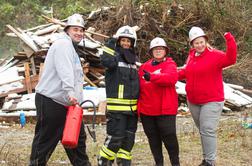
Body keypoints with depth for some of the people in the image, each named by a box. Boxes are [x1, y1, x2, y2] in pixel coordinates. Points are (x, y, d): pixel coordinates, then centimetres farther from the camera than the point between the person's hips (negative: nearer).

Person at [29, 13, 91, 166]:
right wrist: (70, 91, -39)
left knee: (78, 138, 15)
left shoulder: (72, 49, 22)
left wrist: (76, 100, 18)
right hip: (50, 102, -10)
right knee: (45, 142, -5)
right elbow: (64, 70, -27)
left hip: (66, 103, 10)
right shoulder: (63, 44, -10)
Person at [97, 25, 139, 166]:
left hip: (133, 107, 7)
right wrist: (110, 45, -23)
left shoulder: (134, 59, 16)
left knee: (129, 138, 10)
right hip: (117, 106, -7)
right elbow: (107, 61, -28)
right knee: (115, 137, -10)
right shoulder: (115, 56, -3)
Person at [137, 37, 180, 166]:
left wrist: (152, 77, -35)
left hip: (165, 108, -4)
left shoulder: (170, 64, -2)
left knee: (169, 136, -2)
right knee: (153, 138, 11)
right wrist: (138, 104, 7)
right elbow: (139, 86, 14)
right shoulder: (145, 66, 11)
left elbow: (172, 77, -23)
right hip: (146, 109, 5)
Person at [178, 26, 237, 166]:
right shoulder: (191, 55, 8)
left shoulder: (215, 55, -13)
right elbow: (186, 72, 22)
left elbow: (230, 59, -29)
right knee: (202, 130, 15)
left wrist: (230, 41, -39)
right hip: (193, 101, 7)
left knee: (208, 131, -11)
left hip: (211, 101, -7)